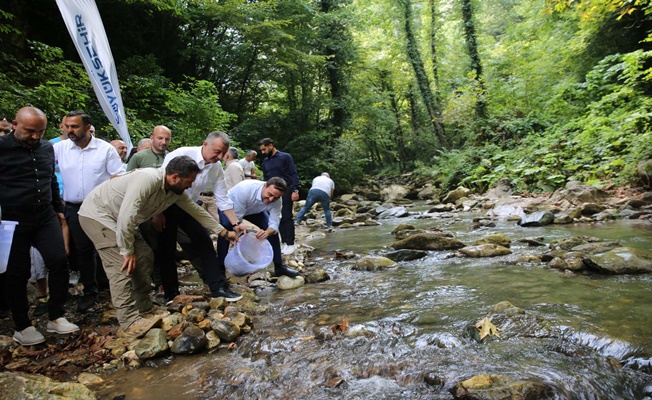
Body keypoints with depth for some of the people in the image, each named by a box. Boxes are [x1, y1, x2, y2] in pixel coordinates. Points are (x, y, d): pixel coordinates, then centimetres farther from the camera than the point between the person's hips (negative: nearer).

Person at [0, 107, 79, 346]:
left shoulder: (47, 148, 7)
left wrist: (58, 208, 20)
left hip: (46, 218, 4)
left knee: (58, 261, -2)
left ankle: (56, 317, 13)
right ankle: (22, 327, 19)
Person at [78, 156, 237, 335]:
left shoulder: (176, 190, -4)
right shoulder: (147, 179, -33)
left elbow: (196, 210, 6)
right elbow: (126, 217, -35)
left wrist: (224, 232, 6)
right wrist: (127, 251, -25)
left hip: (119, 218, 9)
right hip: (97, 213, -9)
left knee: (144, 257, 5)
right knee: (121, 265, -17)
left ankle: (144, 308, 15)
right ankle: (131, 322, -14)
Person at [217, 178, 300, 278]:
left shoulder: (276, 200, -29)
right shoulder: (245, 189, -44)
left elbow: (274, 223, -27)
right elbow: (236, 220, -37)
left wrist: (267, 232, -50)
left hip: (254, 211, 4)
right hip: (230, 207, -4)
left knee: (272, 230, -9)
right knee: (226, 227, -31)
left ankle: (279, 267, 4)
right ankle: (221, 268, -20)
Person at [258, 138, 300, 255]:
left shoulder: (285, 157, -4)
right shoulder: (265, 161, 13)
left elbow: (294, 174, -7)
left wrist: (295, 190, -16)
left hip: (286, 191, -6)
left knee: (287, 217, -5)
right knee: (278, 218, 5)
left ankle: (290, 244, 2)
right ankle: (285, 242, 11)